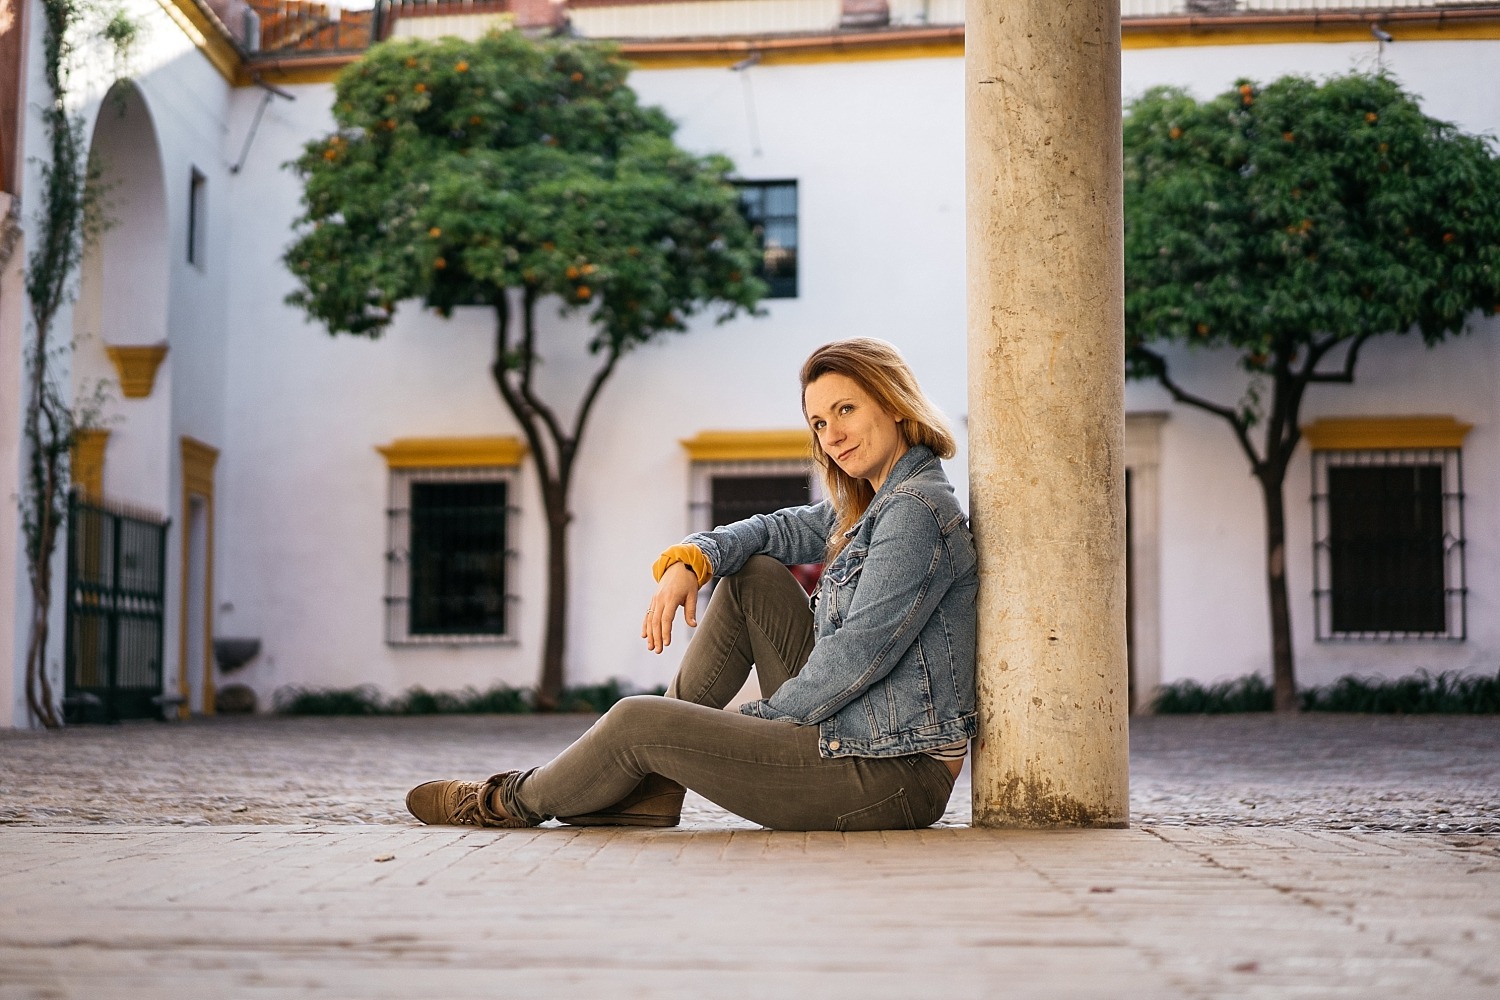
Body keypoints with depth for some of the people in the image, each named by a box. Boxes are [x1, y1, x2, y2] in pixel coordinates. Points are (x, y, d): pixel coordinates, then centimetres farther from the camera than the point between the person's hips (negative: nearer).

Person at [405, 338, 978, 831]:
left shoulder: (916, 510, -17)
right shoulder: (872, 506, 14)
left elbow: (857, 657, -21)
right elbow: (777, 530, 19)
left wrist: (763, 720, -9)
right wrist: (689, 561, -2)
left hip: (891, 777, -10)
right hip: (854, 732, 10)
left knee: (639, 722, -8)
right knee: (751, 574, 9)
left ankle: (516, 802, 22)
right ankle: (652, 785, 10)